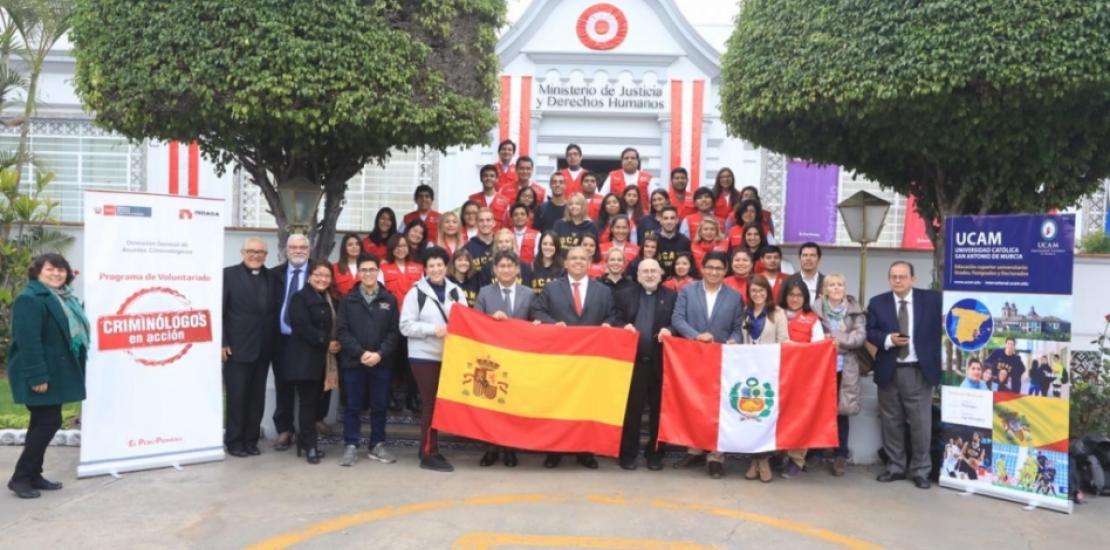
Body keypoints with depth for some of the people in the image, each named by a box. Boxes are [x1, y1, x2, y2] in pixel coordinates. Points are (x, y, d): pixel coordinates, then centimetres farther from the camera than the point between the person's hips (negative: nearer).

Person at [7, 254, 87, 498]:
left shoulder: (65, 297, 15)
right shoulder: (30, 299, -16)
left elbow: (74, 330, 20)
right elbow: (28, 341, -23)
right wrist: (37, 376, -26)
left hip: (56, 372, 10)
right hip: (40, 374, -10)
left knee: (44, 423, 14)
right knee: (48, 423, -8)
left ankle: (33, 475, 23)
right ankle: (20, 477, 3)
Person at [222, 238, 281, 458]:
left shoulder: (272, 277, 11)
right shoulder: (229, 274, -1)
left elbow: (277, 309, 8)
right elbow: (218, 310, -6)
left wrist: (274, 343, 0)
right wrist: (222, 343, -12)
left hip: (263, 348, 4)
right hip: (237, 347, -4)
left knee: (257, 397, 9)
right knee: (236, 396, 2)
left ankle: (251, 440, 19)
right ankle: (234, 441, 13)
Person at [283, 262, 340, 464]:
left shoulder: (330, 300, 18)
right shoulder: (300, 298, -5)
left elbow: (334, 326, 19)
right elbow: (302, 327, -17)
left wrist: (336, 343, -2)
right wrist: (326, 342, -16)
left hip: (323, 359, 7)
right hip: (305, 359, -7)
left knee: (314, 402, 7)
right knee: (308, 402, -4)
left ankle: (305, 441, 17)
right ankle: (309, 446, 1)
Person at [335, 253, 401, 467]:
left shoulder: (389, 300, 5)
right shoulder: (348, 300, 4)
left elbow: (394, 332, 1)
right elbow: (342, 331, -3)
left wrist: (380, 354, -12)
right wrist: (361, 353, -14)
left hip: (382, 362, 1)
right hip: (353, 362, -1)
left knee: (379, 406, 7)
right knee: (353, 406, 5)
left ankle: (377, 446, 18)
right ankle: (350, 446, 14)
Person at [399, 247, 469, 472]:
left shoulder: (455, 291, 6)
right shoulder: (416, 292, -4)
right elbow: (406, 326, -8)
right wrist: (432, 329, -18)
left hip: (449, 356, 4)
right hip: (424, 356, -4)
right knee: (431, 404, -2)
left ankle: (428, 449, 23)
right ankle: (429, 454, 6)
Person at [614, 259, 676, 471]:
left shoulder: (672, 296, 9)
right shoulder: (624, 295, 10)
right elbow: (616, 320, 6)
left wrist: (669, 330, -15)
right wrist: (624, 326, -14)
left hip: (660, 361, 0)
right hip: (633, 359, 0)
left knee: (658, 408, 7)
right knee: (631, 408, 4)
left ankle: (655, 452, 19)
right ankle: (628, 453, 14)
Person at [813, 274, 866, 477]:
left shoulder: (855, 311, 5)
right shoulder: (816, 309, 1)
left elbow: (861, 336, -3)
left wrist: (839, 341, -13)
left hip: (845, 367, 1)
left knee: (841, 411, 3)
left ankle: (840, 456, 11)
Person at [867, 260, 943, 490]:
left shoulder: (931, 299, -1)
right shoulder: (877, 303, 4)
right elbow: (870, 332, 2)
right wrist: (888, 339, -16)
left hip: (919, 371, -2)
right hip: (889, 371, 2)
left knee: (921, 423, 3)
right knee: (891, 422, 10)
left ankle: (920, 470, 16)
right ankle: (895, 466, 23)